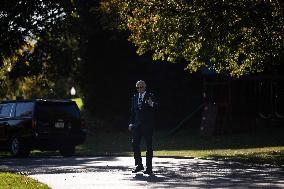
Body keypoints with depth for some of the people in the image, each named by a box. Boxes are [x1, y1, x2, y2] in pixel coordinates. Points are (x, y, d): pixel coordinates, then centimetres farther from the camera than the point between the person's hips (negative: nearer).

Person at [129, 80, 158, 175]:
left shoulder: (150, 96, -1)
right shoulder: (135, 97, 14)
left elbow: (156, 107, -12)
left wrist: (152, 104, -33)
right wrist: (131, 123, 12)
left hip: (147, 124, -5)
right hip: (137, 124, 5)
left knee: (148, 146, -1)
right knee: (134, 143, 0)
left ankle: (149, 167, 3)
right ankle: (138, 165, 13)